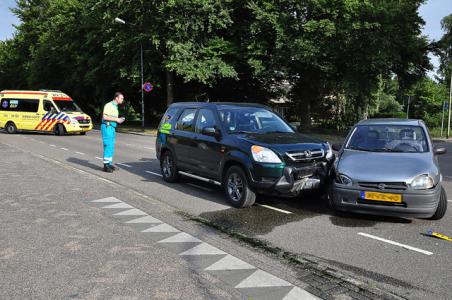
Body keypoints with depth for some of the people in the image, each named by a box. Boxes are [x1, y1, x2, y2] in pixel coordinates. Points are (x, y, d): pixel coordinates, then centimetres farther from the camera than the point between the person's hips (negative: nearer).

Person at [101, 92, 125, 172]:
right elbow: (104, 117, -20)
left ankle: (109, 163, 16)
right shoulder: (109, 105, -12)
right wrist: (116, 119, -16)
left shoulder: (115, 106, 18)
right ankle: (106, 165, -7)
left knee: (111, 147, 10)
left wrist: (119, 119, 7)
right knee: (108, 146, -10)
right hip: (107, 127, -10)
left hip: (112, 128, 10)